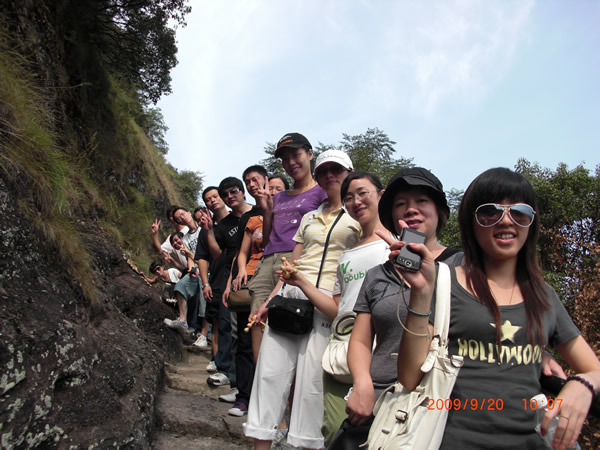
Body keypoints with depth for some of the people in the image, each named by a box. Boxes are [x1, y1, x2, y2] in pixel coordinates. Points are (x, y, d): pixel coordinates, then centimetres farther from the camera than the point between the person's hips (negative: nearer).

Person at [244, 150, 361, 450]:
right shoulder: (310, 217, 21)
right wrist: (270, 300, 10)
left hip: (328, 301, -5)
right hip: (290, 296, 5)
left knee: (311, 378, -5)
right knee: (270, 370, 0)